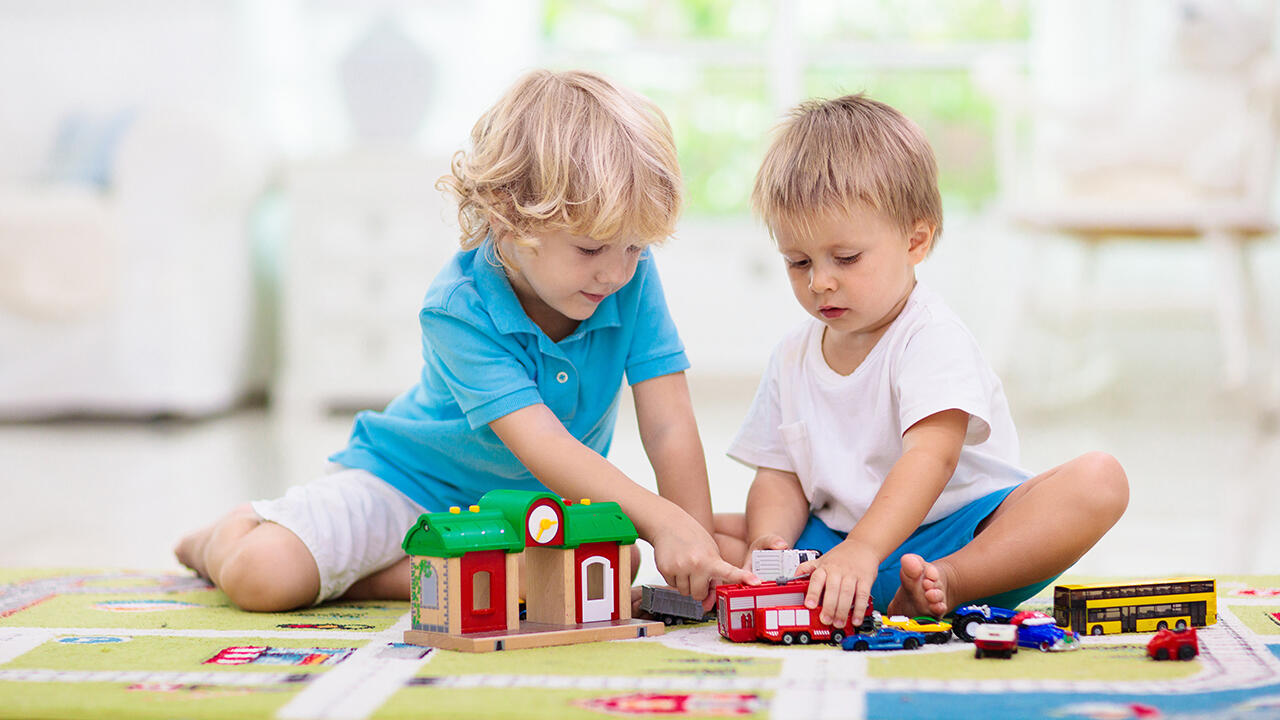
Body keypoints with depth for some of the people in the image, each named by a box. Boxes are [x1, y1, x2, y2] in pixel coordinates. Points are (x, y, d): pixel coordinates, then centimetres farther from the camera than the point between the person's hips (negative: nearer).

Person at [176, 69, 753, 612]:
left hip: (536, 498, 4)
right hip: (409, 480, -4)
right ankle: (229, 536, 18)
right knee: (262, 575, -25)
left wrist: (696, 546, -30)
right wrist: (662, 519, -49)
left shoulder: (633, 281, -16)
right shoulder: (459, 309, -28)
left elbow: (668, 429, -18)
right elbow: (539, 443, -38)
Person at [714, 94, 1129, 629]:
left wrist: (862, 551, -43)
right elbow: (780, 475, 8)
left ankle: (944, 583, -40)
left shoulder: (931, 338, -13)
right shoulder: (793, 357, 9)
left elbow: (932, 456, -28)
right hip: (834, 539, 5)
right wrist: (768, 540, -17)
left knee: (1099, 480, -29)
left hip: (956, 531, -5)